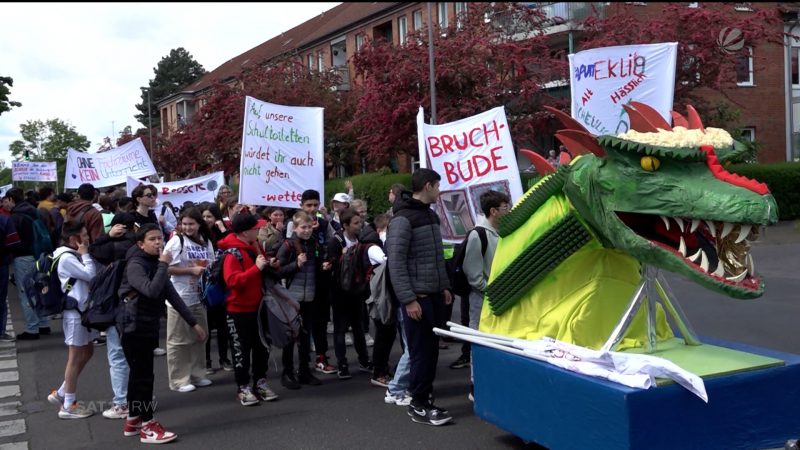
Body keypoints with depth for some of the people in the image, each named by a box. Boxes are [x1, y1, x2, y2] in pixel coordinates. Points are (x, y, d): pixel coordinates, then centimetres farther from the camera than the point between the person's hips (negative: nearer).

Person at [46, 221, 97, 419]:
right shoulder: (67, 258, -18)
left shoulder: (73, 255, 13)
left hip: (81, 310, 10)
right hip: (74, 313, -10)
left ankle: (61, 394, 25)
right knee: (76, 357, -1)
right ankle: (68, 406, 10)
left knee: (87, 352, 17)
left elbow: (87, 278, 11)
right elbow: (90, 275, -20)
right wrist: (85, 255, -12)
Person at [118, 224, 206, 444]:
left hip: (148, 327, 8)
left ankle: (133, 421, 24)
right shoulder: (135, 265, -14)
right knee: (144, 376, -6)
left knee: (139, 374, 14)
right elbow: (151, 291, -31)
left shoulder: (156, 264, 13)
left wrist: (193, 323, 10)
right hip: (134, 327, -8)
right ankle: (147, 427, 0)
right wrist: (164, 265, -21)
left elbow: (172, 296, 12)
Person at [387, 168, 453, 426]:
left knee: (432, 348, 10)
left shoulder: (431, 215, 14)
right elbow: (395, 263, -17)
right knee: (421, 350, -3)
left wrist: (444, 286, 15)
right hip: (417, 296, -8)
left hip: (435, 294, 8)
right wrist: (408, 299, -20)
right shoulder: (403, 219, -13)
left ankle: (425, 396, 21)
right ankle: (418, 405, 7)